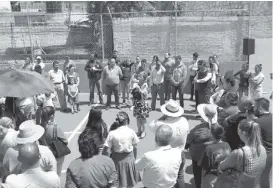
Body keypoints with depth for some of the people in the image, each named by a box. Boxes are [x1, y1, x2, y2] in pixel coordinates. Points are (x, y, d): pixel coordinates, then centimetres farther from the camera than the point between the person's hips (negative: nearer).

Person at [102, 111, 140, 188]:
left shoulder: (112, 133, -16)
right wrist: (134, 158, 10)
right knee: (129, 181, 22)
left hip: (117, 160, -1)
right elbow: (135, 147, -3)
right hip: (129, 158, 1)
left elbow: (105, 149, -15)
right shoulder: (131, 131, -12)